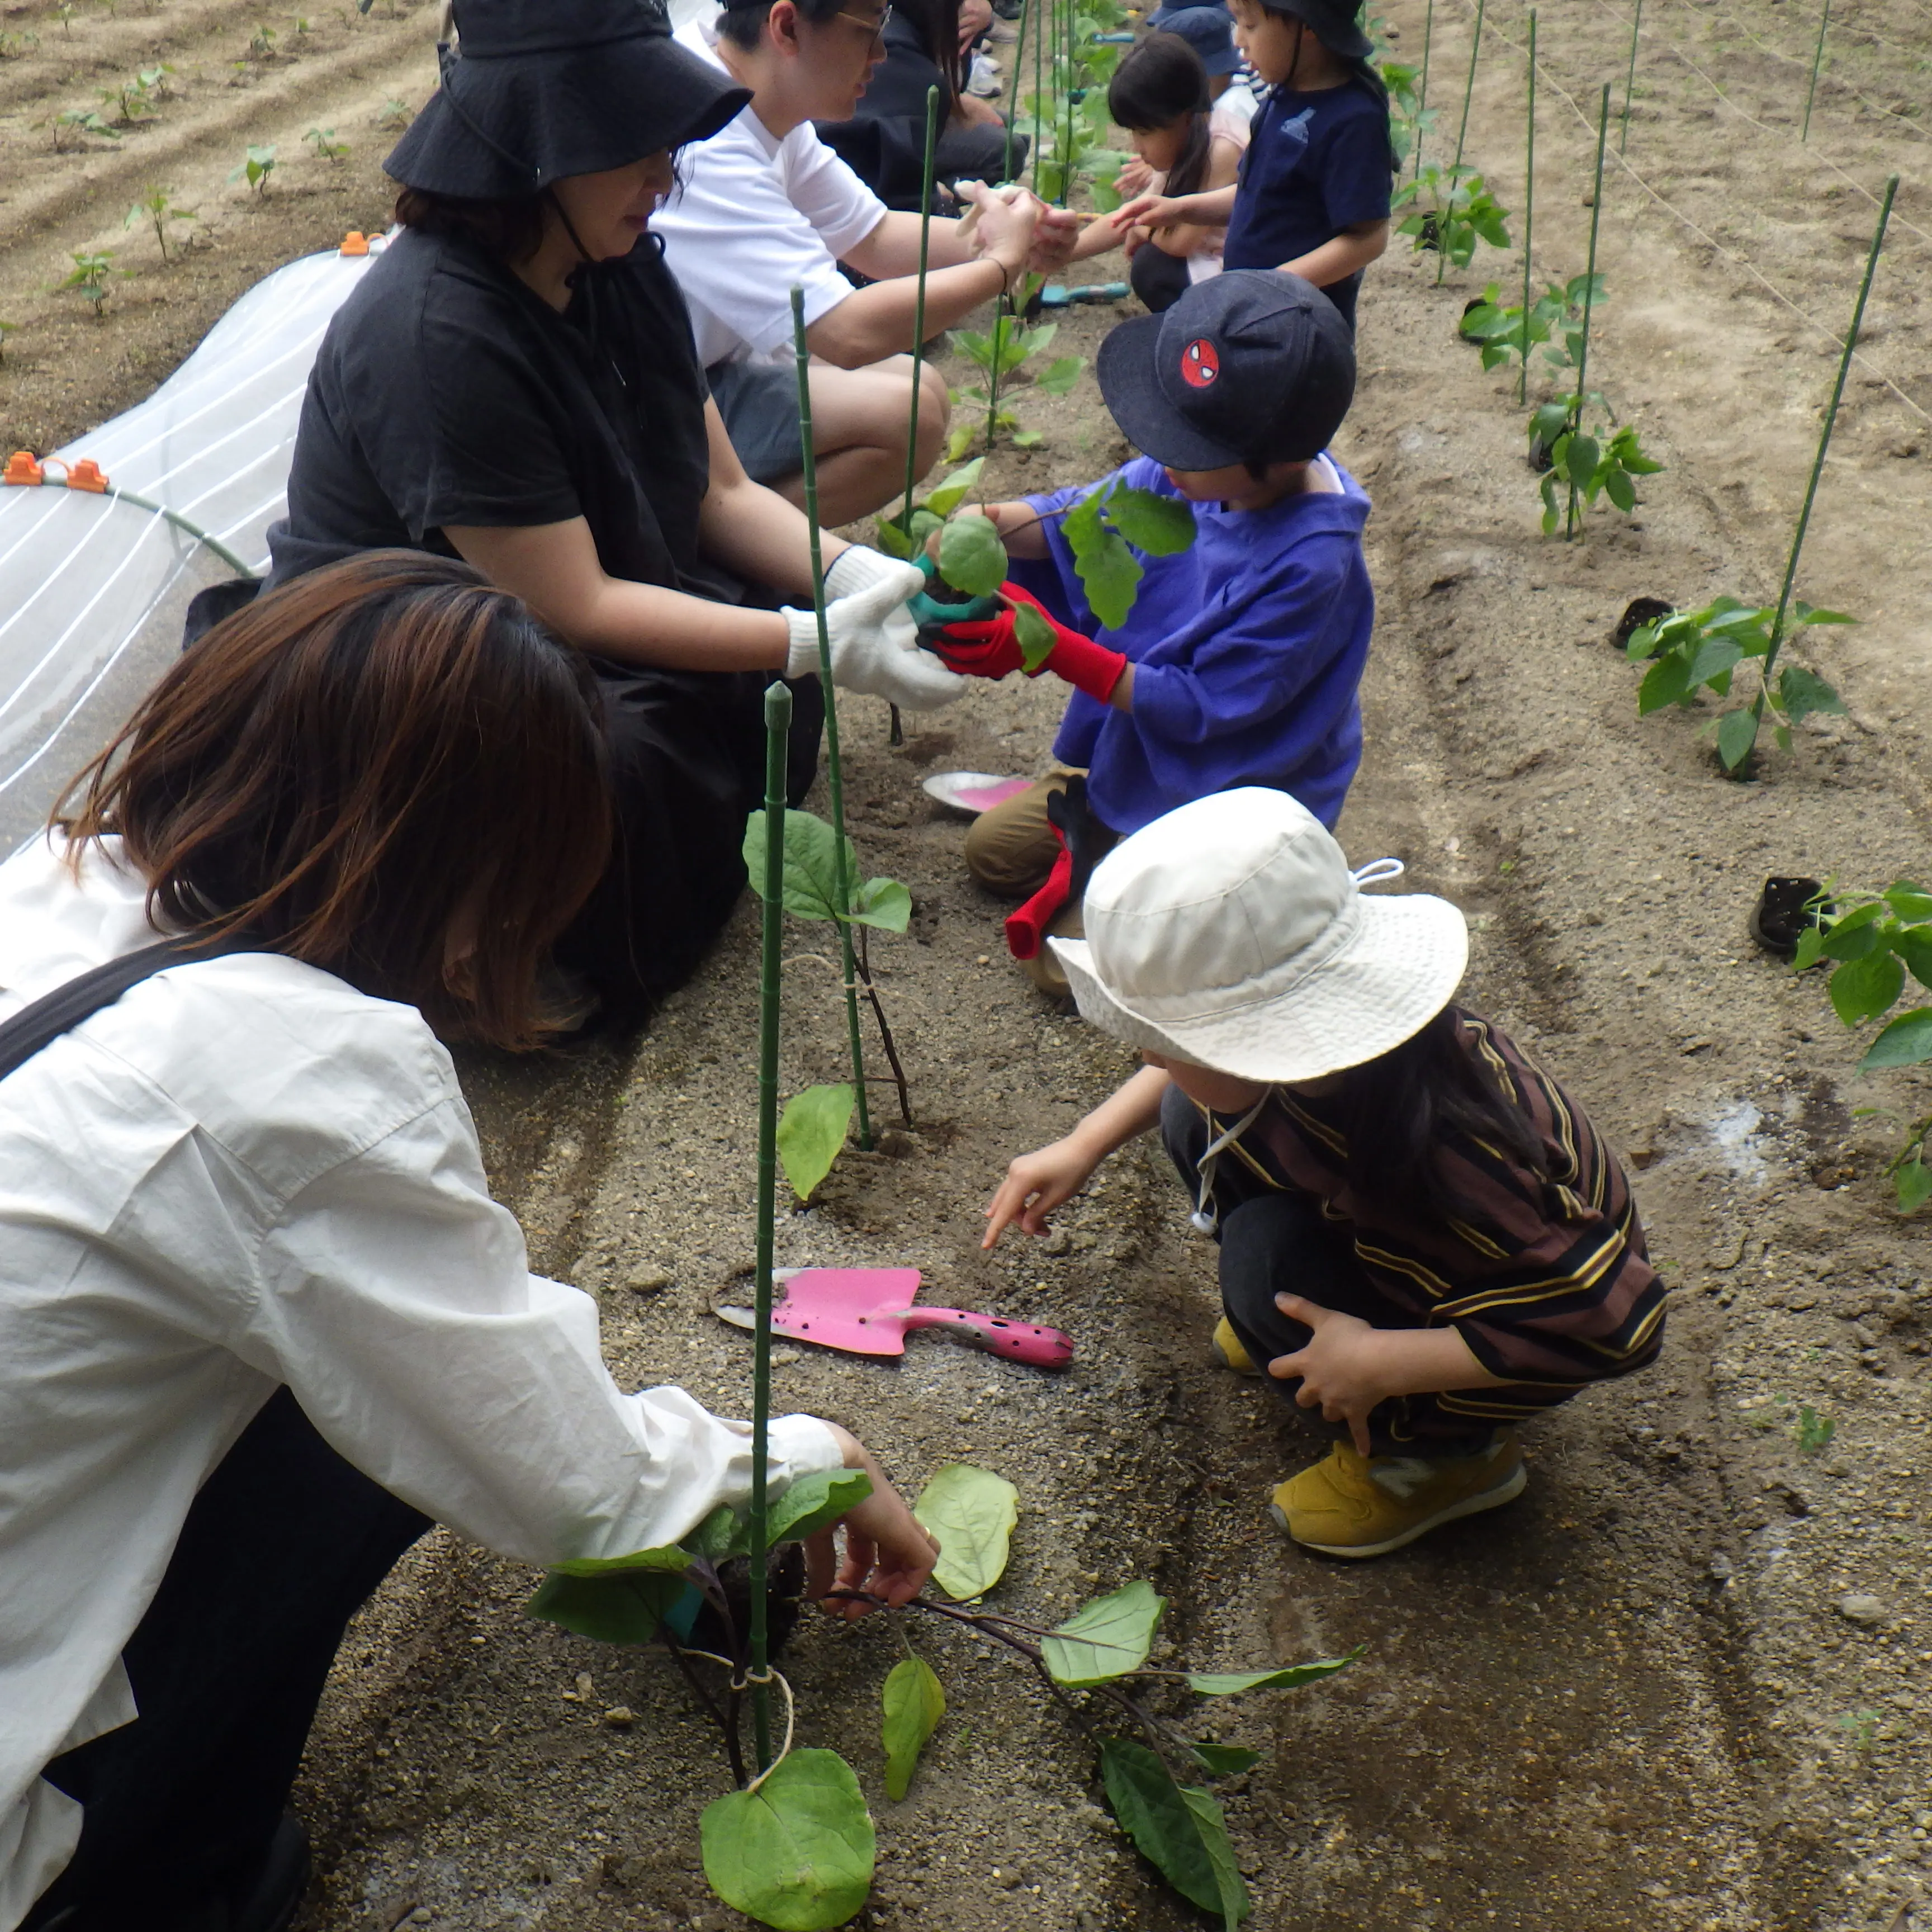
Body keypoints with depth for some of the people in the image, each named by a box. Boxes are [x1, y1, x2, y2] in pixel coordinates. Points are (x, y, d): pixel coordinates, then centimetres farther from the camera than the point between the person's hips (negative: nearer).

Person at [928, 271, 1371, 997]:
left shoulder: (1311, 563, -34)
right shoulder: (1188, 473, -15)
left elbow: (1202, 707, -28)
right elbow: (1088, 517, -1)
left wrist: (1051, 646, -32)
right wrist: (989, 524, -23)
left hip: (1227, 795, -8)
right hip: (1135, 758, 8)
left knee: (1066, 960, -10)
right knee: (991, 848, 17)